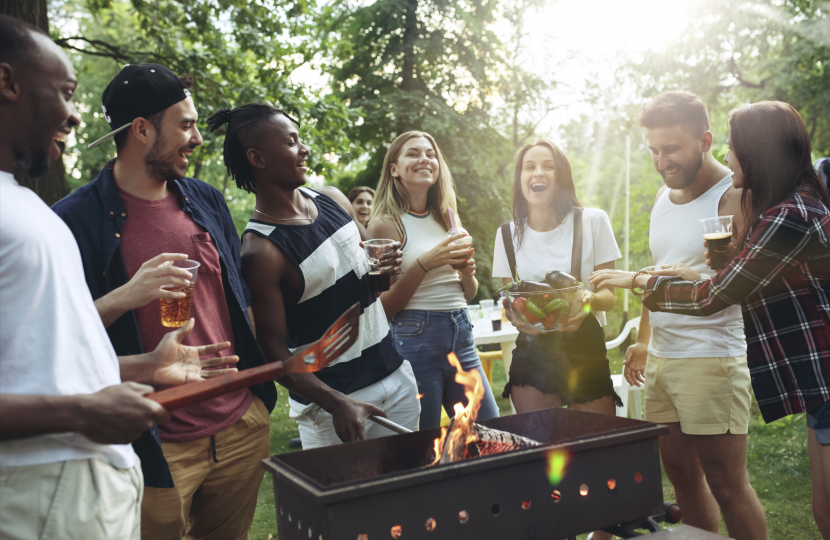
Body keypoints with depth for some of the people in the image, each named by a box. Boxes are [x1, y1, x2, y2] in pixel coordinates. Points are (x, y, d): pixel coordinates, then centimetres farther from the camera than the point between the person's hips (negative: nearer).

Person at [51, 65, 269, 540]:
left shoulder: (206, 202, 8)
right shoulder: (77, 219, -9)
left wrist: (259, 385, 10)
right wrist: (124, 298, -25)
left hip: (243, 427, 5)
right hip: (157, 448, -5)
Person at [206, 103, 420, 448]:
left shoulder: (332, 200, 2)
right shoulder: (260, 251, -19)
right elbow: (273, 348, -17)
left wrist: (385, 267, -6)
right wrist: (336, 403, -26)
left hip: (395, 376, 7)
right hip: (332, 397, -6)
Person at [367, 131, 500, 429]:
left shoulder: (449, 217, 12)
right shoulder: (385, 224, -5)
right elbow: (383, 306, -9)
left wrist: (467, 273, -3)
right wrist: (425, 263, -17)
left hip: (461, 333, 5)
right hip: (415, 338, -5)